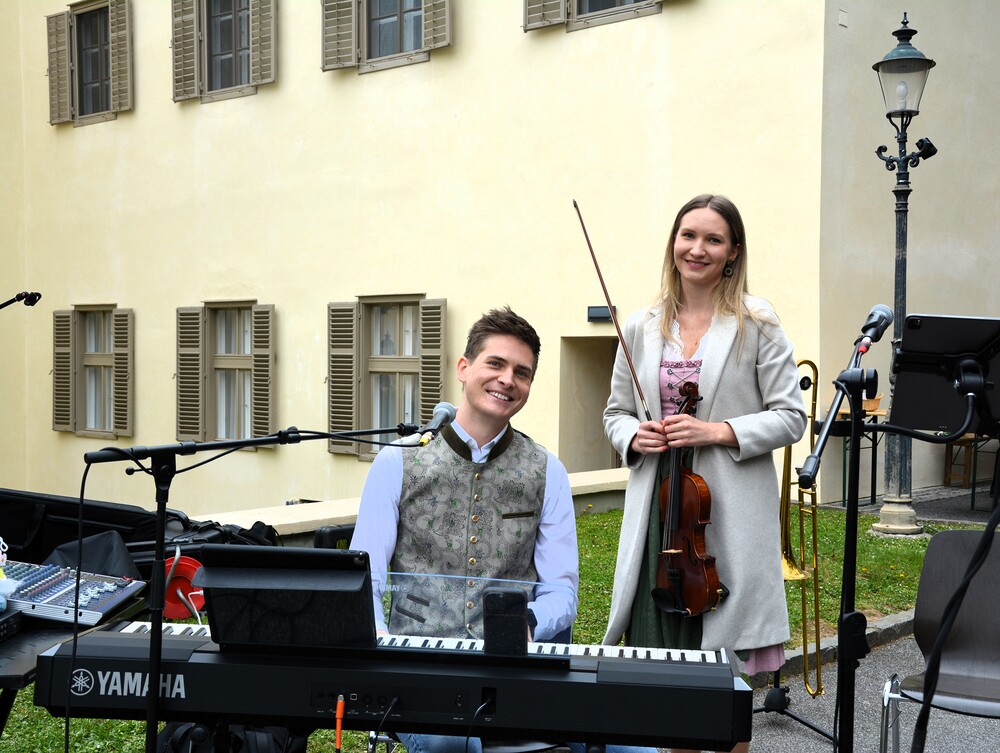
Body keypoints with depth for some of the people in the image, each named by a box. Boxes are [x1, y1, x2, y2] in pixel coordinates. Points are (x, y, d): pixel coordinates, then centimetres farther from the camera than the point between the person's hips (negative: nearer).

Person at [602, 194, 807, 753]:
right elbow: (616, 412, 17)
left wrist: (719, 431, -16)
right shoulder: (642, 329, 9)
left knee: (724, 663, 4)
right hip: (658, 505, 3)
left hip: (729, 514, -3)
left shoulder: (756, 323, -2)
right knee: (661, 651, 8)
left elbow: (791, 417, -4)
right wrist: (633, 435, -5)